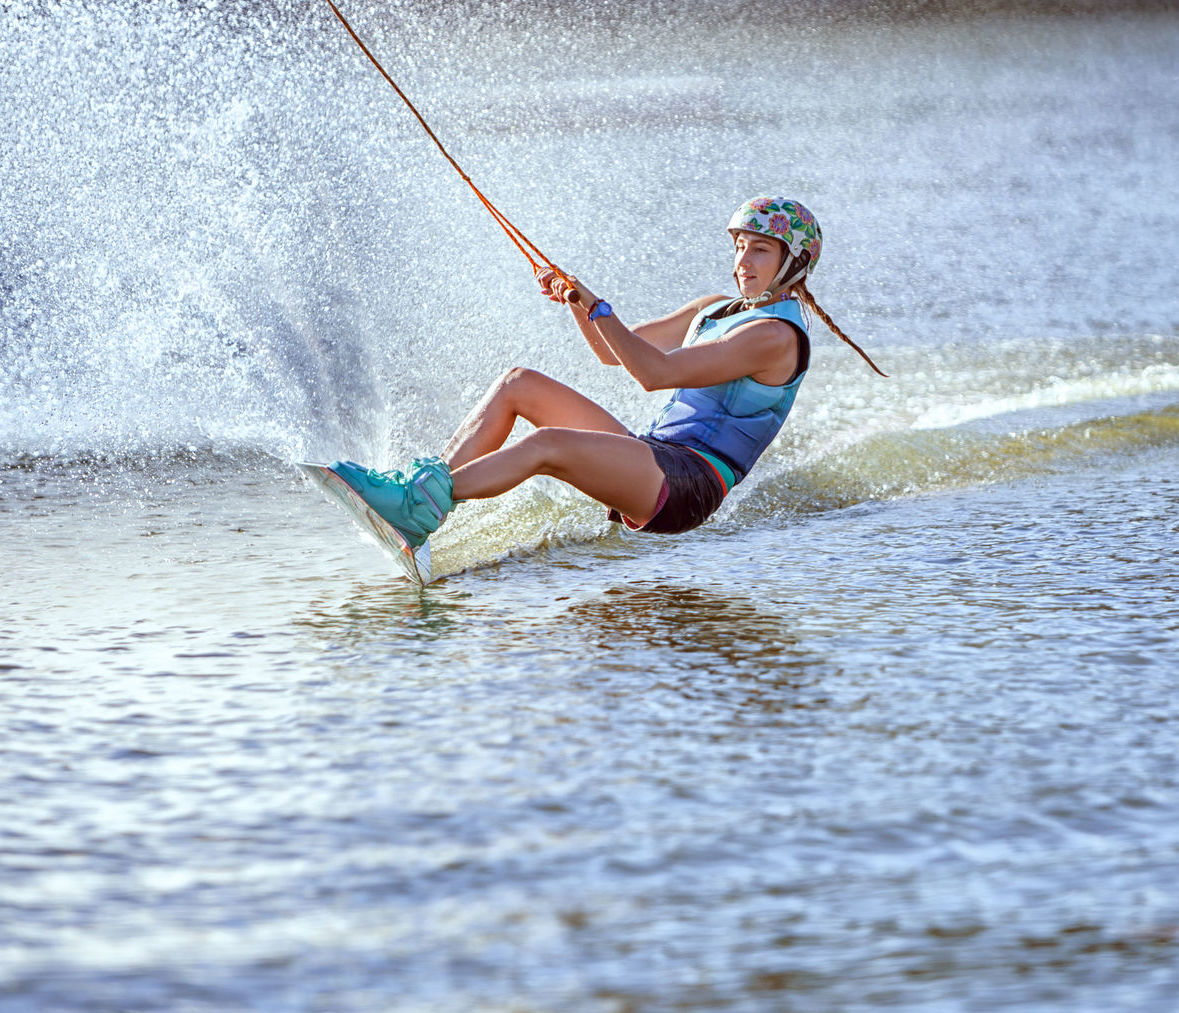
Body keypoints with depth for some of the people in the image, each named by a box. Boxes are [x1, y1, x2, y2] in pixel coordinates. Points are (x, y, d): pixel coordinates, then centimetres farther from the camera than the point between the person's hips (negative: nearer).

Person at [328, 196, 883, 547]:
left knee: (547, 445, -32)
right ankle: (427, 480, -11)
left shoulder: (777, 335, -11)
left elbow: (657, 372, -19)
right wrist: (576, 305, 6)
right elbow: (614, 352, 24)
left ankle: (418, 506, -37)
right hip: (651, 459, 10)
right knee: (519, 384, 1)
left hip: (687, 483, -10)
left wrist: (597, 307, -18)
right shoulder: (715, 309, 20)